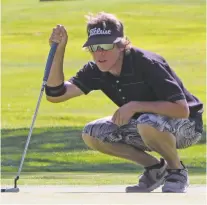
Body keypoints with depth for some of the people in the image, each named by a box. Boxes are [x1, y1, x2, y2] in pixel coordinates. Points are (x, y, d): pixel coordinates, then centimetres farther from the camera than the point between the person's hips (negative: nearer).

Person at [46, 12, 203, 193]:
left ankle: (176, 171, -10)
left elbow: (182, 109, -33)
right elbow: (55, 94, -16)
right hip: (143, 127, 8)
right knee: (92, 134, -9)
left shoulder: (147, 64, -28)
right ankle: (155, 168, 6)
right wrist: (59, 49, -25)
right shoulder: (96, 71, -8)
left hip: (186, 125, -7)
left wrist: (135, 106, -33)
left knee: (148, 122, -39)